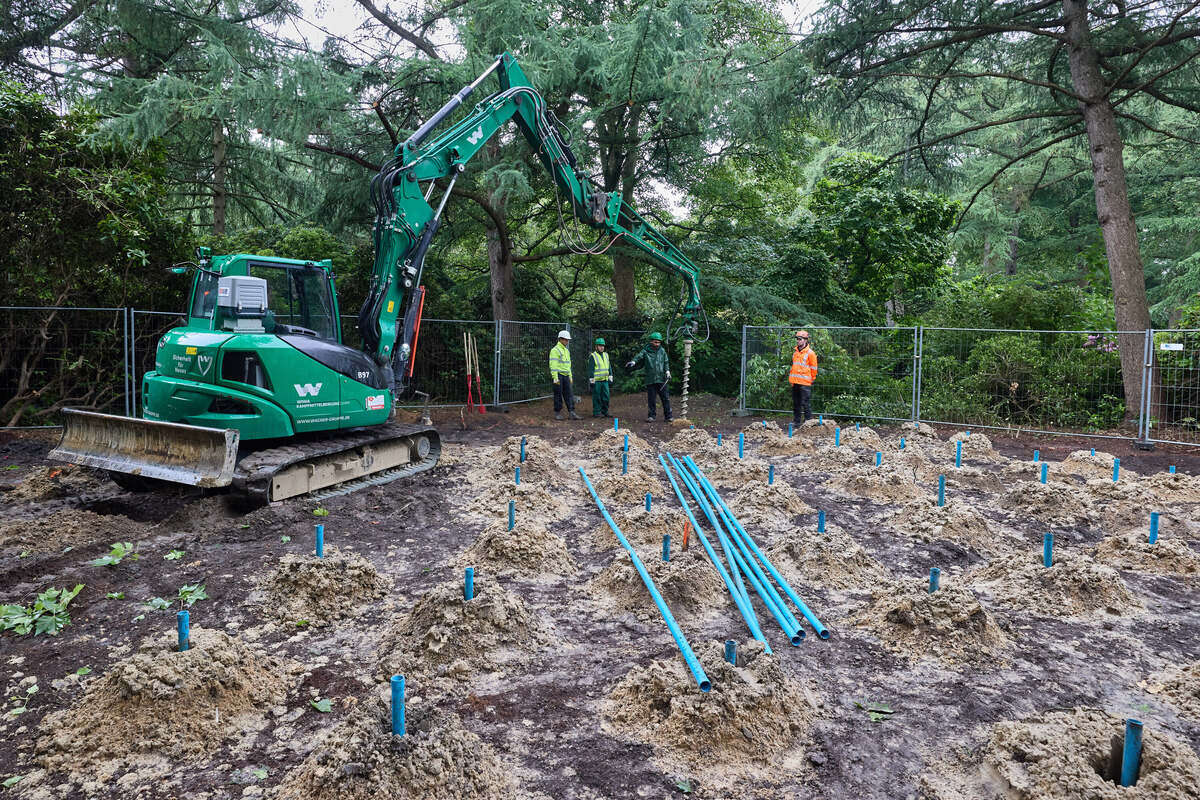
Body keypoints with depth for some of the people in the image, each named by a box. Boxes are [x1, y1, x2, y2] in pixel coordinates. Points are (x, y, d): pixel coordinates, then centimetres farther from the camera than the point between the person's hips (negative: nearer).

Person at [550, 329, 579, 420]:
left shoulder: (567, 350, 17)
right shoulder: (555, 350, -9)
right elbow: (553, 365, -15)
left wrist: (570, 377, 19)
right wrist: (555, 378, -21)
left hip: (566, 376, 7)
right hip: (558, 375, -7)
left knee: (569, 394, 1)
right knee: (558, 394, -1)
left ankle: (572, 413, -2)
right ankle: (557, 413, 9)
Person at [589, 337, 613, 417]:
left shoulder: (606, 355, 14)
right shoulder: (593, 356, -6)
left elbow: (609, 367, 19)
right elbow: (590, 369, -9)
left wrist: (610, 377, 13)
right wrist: (591, 380, -13)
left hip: (605, 380, 6)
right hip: (596, 381, -6)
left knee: (606, 396, 7)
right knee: (597, 397, -2)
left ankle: (605, 411, 17)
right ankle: (596, 412, 4)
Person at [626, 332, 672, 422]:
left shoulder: (662, 351, 9)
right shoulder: (645, 351, 0)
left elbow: (666, 362, 15)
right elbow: (638, 356, -14)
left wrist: (667, 371, 0)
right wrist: (633, 362, -35)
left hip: (661, 379, 2)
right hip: (650, 380, -1)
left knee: (665, 398, 2)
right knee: (651, 399, 3)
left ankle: (668, 416, 10)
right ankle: (651, 416, 12)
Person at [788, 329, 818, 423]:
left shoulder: (810, 353, -6)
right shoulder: (795, 352, 14)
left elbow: (813, 369, -1)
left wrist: (811, 379, 4)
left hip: (805, 383, -7)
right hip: (794, 382, 7)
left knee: (806, 403, -7)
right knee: (796, 403, 12)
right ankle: (796, 421, 19)